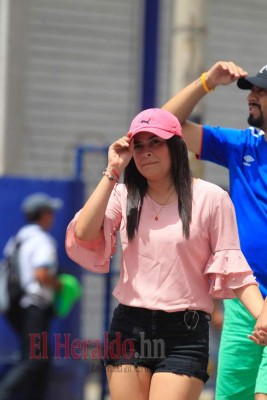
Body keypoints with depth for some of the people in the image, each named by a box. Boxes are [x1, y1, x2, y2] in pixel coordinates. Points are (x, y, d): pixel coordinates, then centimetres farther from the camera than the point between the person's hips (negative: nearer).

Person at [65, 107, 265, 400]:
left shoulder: (211, 198, 0)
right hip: (129, 328, 3)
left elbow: (233, 269, -2)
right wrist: (112, 171, -6)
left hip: (185, 334, -3)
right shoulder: (123, 197, 8)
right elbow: (84, 234, -9)